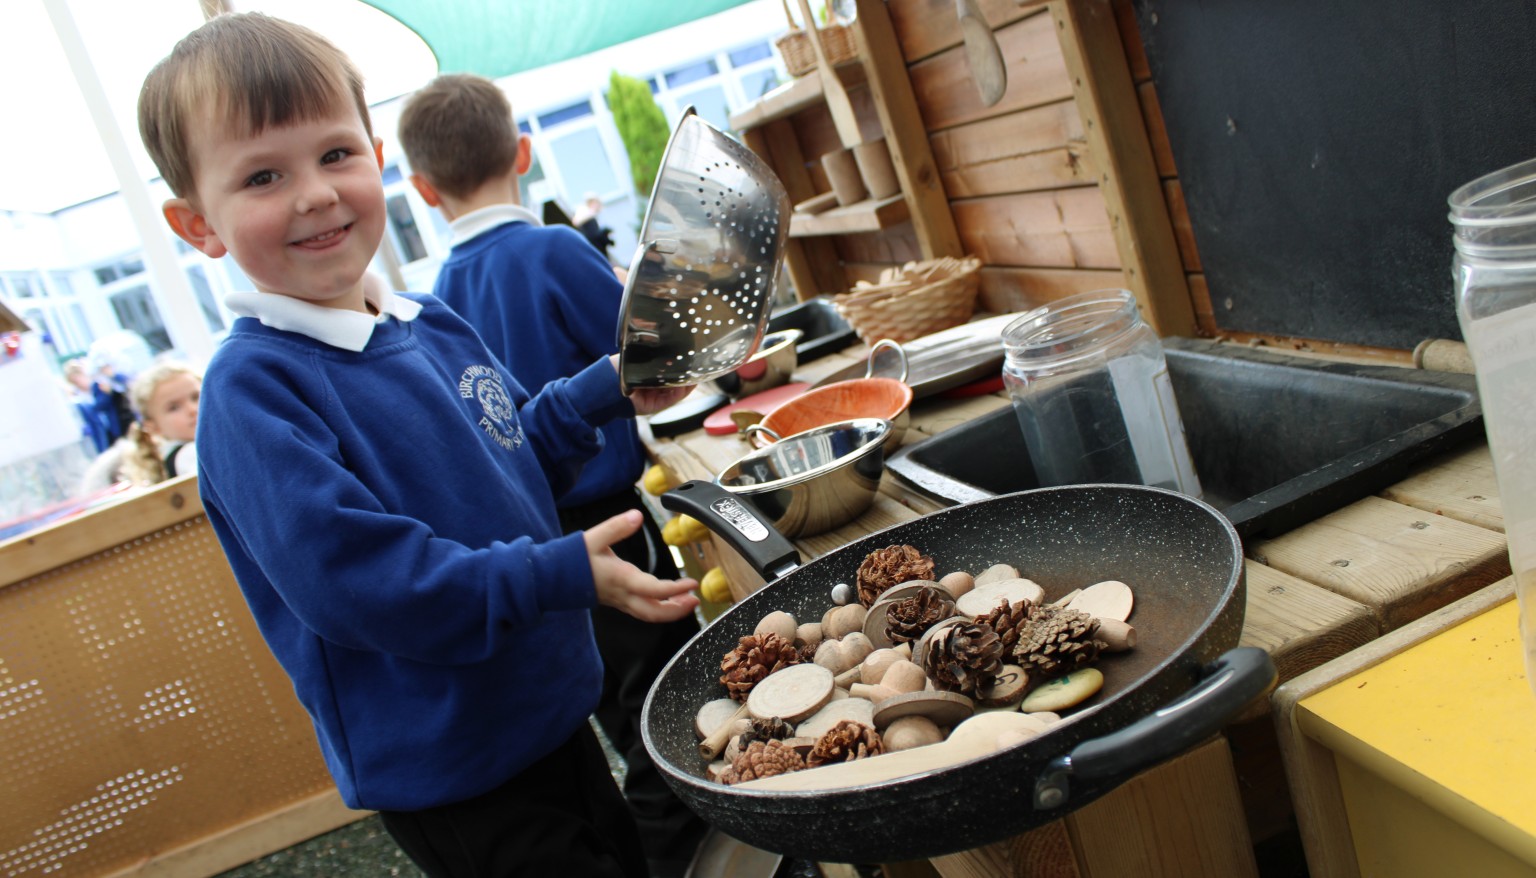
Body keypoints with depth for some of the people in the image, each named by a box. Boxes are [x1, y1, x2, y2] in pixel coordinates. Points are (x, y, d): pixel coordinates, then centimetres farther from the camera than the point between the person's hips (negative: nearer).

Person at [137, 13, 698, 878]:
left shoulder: (436, 326, 4)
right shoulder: (253, 387, -21)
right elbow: (348, 580, -29)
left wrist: (606, 390, 4)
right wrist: (565, 574, -29)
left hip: (550, 708, 8)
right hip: (445, 773, -7)